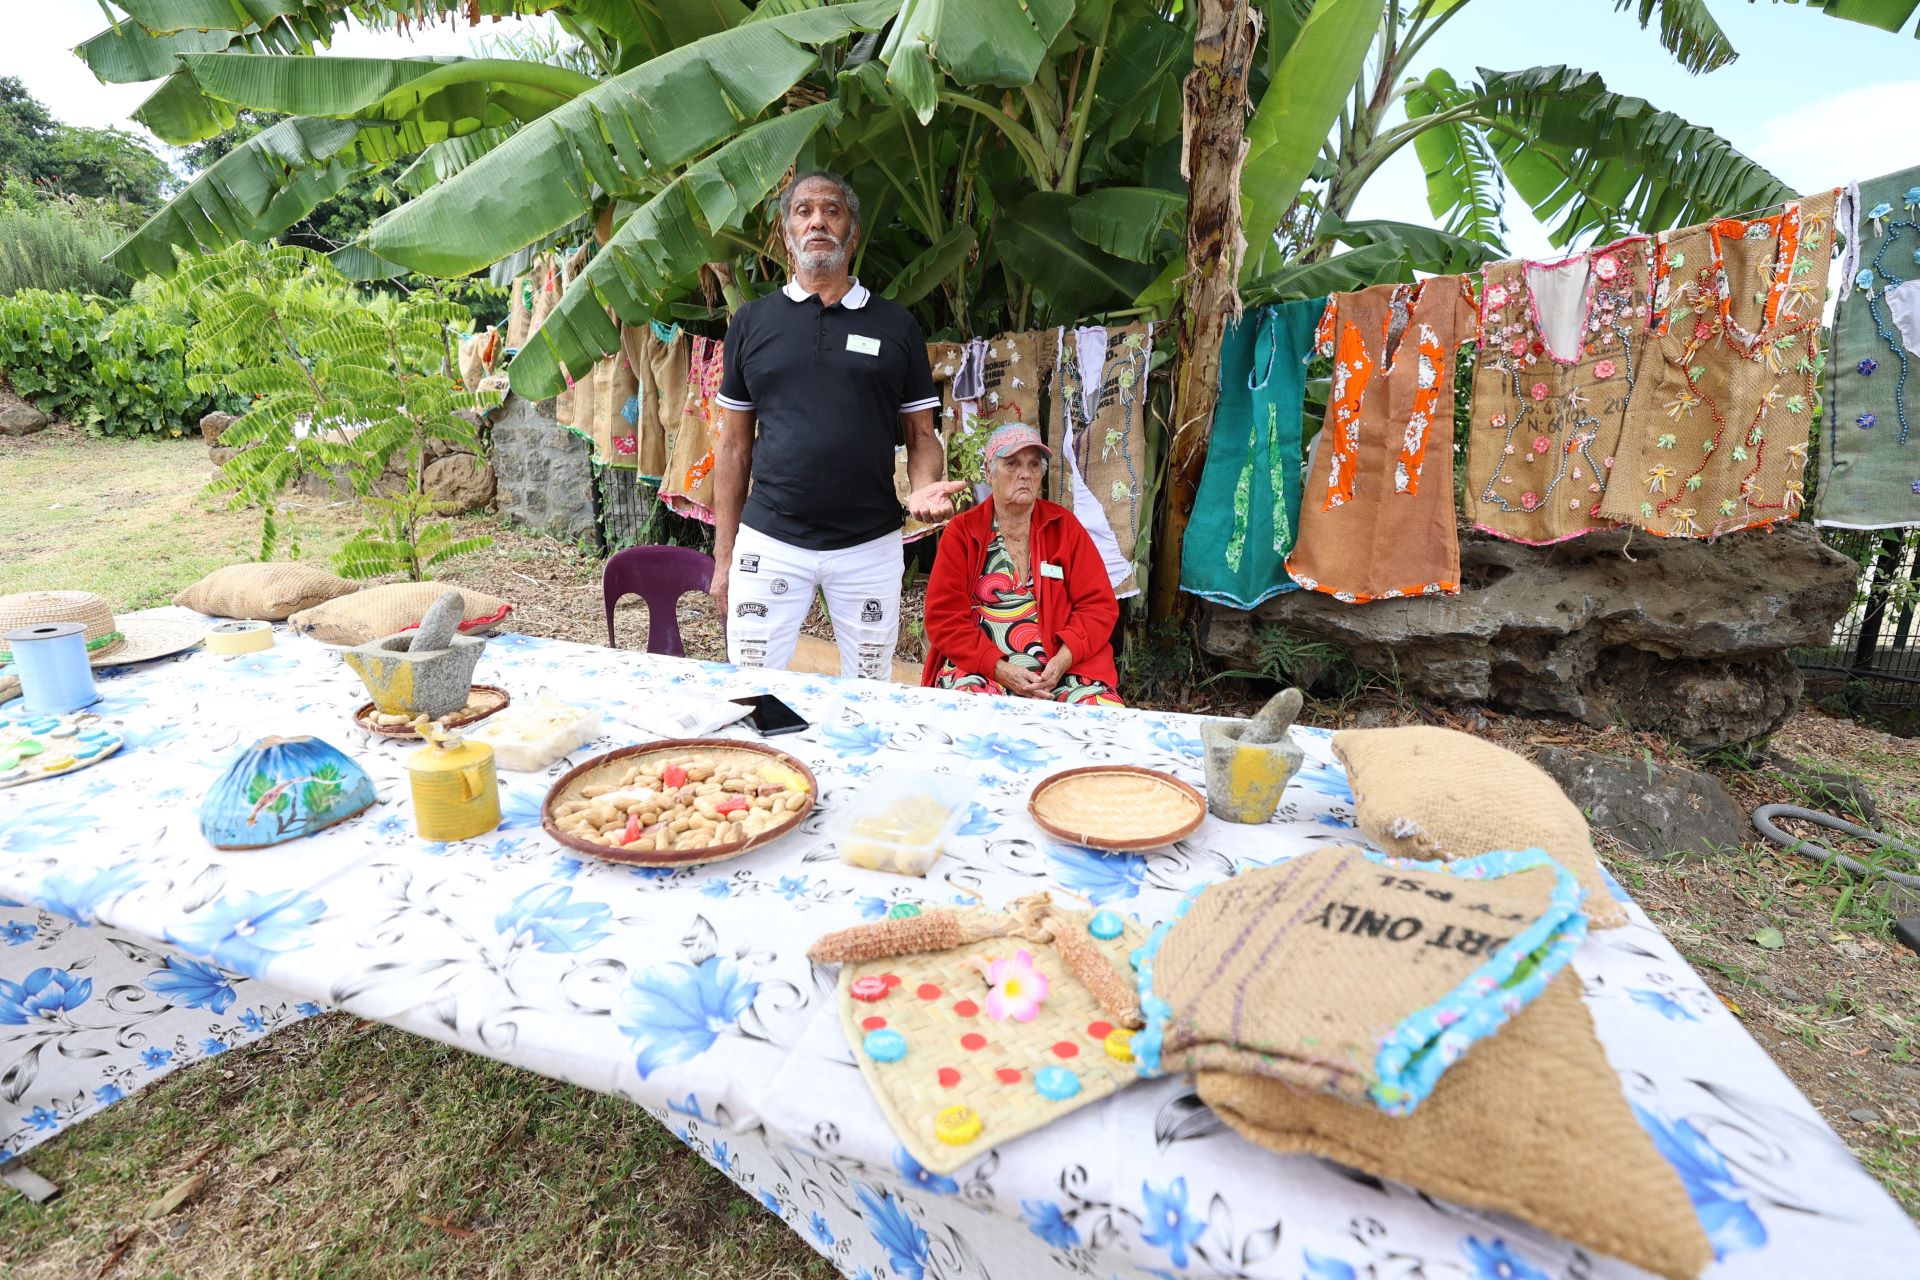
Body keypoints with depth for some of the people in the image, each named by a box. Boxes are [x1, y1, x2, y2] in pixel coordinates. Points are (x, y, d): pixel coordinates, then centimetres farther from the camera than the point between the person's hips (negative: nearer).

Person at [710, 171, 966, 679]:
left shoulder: (895, 324, 8)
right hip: (768, 541, 0)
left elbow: (922, 435, 10)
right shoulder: (751, 321, 9)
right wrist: (723, 554, 6)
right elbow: (734, 445, 10)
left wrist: (926, 486, -14)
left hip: (870, 545, 0)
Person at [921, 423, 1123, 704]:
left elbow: (1100, 605, 5)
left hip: (1060, 665, 2)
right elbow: (944, 618, -1)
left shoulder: (1063, 525, 10)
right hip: (980, 666, -1)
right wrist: (1000, 669, -14)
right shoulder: (961, 532, 5)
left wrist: (1063, 660, -13)